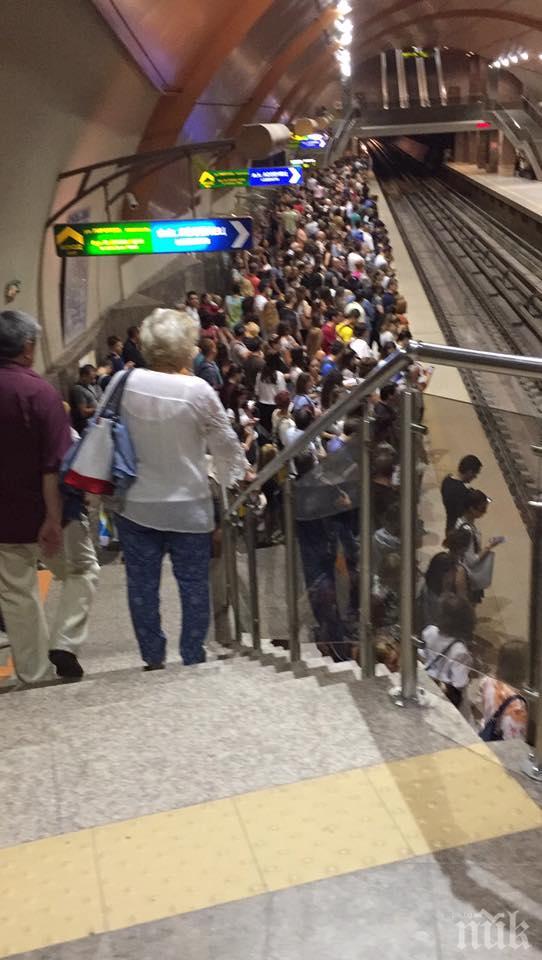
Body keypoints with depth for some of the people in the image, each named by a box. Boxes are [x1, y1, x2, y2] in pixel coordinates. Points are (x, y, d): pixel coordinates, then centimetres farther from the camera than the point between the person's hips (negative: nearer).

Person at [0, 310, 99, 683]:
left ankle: (34, 675, 21)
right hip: (44, 511, -5)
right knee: (82, 570, 16)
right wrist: (54, 517, -20)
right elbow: (54, 464, -22)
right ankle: (64, 643, 3)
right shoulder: (38, 390, -16)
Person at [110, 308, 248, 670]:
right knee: (194, 587, 13)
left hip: (136, 506, 3)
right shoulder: (197, 390, -17)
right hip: (189, 508, -2)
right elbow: (226, 445, -7)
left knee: (143, 586, 14)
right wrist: (238, 476, 11)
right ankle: (193, 657, 22)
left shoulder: (126, 383, -9)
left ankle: (153, 658, 24)